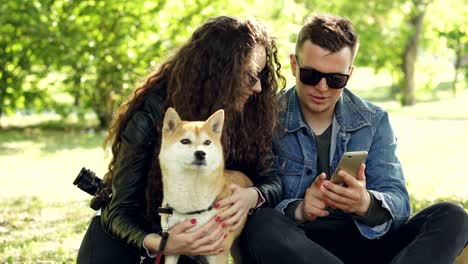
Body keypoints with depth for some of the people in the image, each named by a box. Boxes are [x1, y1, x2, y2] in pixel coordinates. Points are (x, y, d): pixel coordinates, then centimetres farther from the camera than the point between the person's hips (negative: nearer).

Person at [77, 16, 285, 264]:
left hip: (189, 243, 4)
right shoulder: (151, 117, -25)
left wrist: (252, 196, -32)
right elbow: (121, 210, -23)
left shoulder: (245, 115, -13)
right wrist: (160, 243, -44)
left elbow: (271, 181, -7)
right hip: (121, 242, -4)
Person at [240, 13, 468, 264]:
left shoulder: (374, 122, 7)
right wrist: (298, 210, -29)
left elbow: (399, 203, -2)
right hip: (294, 243, -3)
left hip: (364, 242, 3)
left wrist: (366, 204, -26)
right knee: (262, 224, -36)